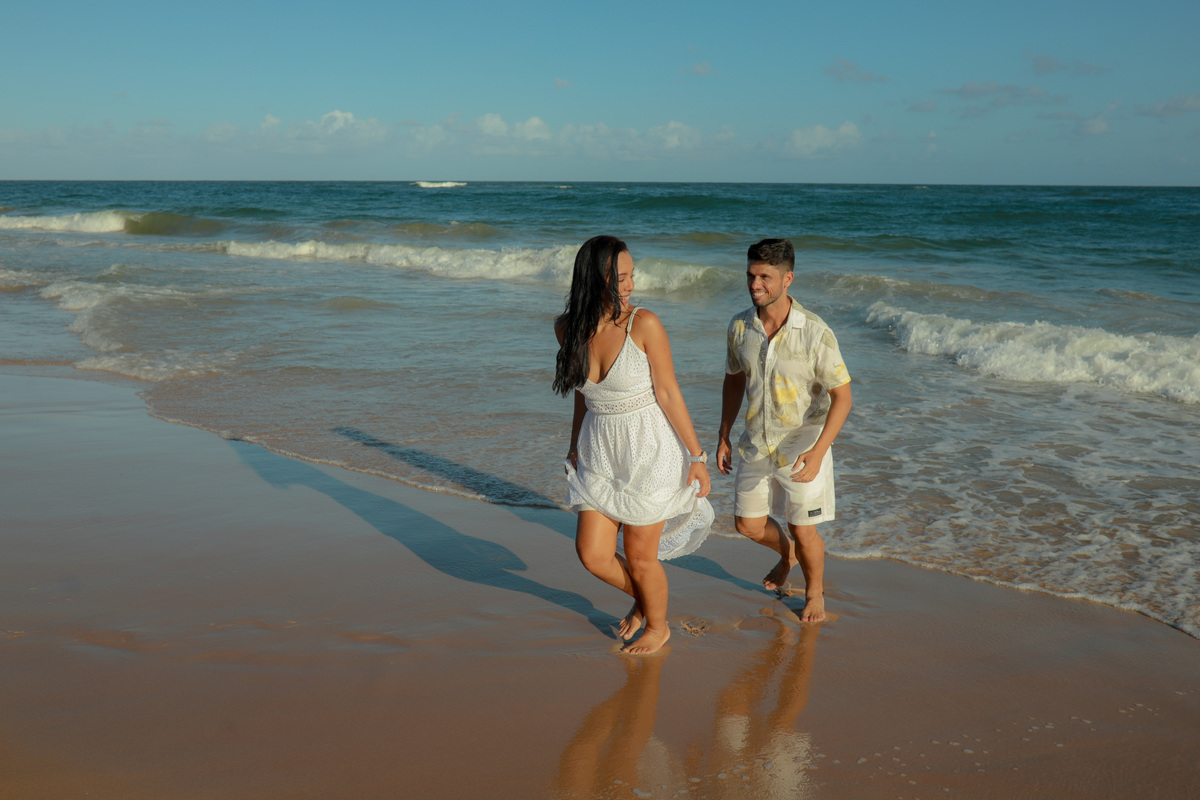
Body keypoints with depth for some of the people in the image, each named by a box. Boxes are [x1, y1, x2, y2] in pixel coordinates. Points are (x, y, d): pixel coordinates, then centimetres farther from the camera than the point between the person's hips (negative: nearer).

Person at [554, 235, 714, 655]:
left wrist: (696, 455, -8)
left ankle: (658, 626, 37)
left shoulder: (643, 324, -17)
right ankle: (641, 599, 36)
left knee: (640, 557, 7)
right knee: (593, 555, 4)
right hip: (600, 452, 4)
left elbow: (669, 394, -11)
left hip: (649, 451, -4)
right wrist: (574, 448, 21)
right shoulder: (567, 328, -3)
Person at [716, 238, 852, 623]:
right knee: (749, 524, 14)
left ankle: (814, 592, 36)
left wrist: (818, 451, -27)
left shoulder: (815, 333, -21)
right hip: (756, 444, 5)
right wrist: (723, 436, 11)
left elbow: (842, 395, -17)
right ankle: (787, 554, 48)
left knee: (803, 530, 6)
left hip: (802, 447, -4)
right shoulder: (739, 326, -7)